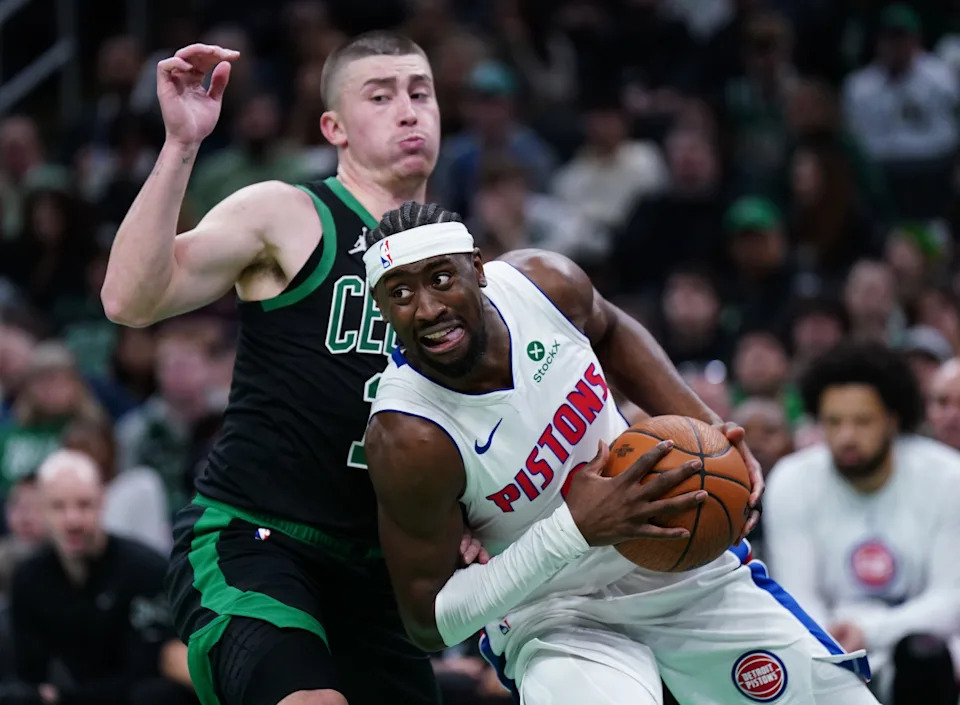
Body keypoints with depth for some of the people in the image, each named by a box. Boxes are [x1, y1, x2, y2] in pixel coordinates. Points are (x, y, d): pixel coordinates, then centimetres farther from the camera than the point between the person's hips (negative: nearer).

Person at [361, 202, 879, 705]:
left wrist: (700, 423, -6)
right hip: (555, 618, -5)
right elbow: (428, 621, -24)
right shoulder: (408, 440, -31)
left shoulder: (544, 282, -17)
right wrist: (573, 530, -32)